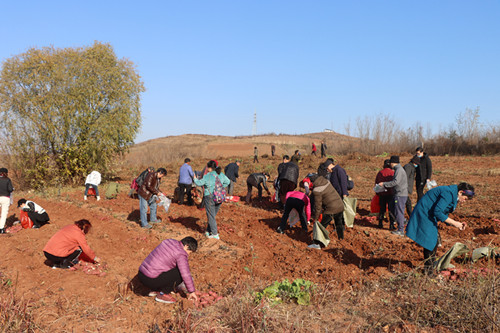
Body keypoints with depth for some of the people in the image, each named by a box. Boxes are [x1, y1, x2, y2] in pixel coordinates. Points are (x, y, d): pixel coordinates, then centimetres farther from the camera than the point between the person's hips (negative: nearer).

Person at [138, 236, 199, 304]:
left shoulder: (169, 241, 14)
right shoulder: (181, 254, -12)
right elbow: (186, 275, -13)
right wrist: (191, 291, 1)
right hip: (151, 280, -9)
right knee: (180, 273, -3)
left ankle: (155, 290, 17)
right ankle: (162, 294, 1)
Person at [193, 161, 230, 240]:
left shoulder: (207, 176, -14)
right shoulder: (221, 174, 4)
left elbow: (199, 183, -6)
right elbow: (227, 182, 17)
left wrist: (195, 179, 14)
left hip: (210, 197, -6)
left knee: (211, 216, 3)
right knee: (213, 215, 17)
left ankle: (215, 234, 3)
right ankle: (208, 231, 24)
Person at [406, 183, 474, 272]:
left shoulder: (453, 195, 10)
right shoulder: (448, 193, -22)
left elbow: (444, 215, 13)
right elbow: (437, 212, -27)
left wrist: (457, 224, 0)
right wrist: (454, 223, -21)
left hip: (430, 217, 11)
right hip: (424, 214, -11)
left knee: (434, 242, 15)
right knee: (429, 243, -8)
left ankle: (432, 266, 26)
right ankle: (428, 270, 1)